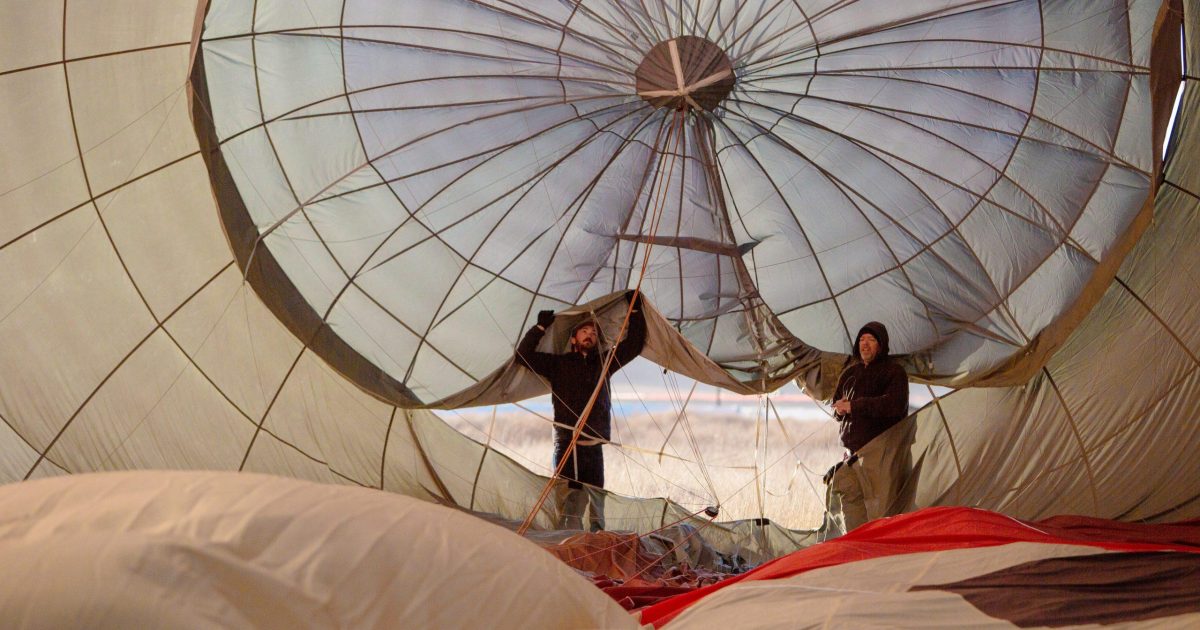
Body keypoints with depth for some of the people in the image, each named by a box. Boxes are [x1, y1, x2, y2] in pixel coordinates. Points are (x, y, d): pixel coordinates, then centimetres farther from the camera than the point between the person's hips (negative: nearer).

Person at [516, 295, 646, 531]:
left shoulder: (604, 363, 17)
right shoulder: (559, 364, 10)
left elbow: (633, 345, 20)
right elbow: (524, 354, 4)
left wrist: (635, 312, 17)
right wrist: (540, 327, -1)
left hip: (594, 446, 4)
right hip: (568, 443, -4)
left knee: (596, 501, 3)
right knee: (571, 502, -13)